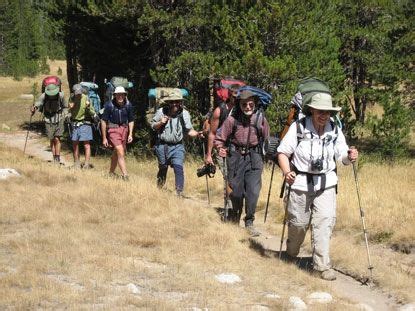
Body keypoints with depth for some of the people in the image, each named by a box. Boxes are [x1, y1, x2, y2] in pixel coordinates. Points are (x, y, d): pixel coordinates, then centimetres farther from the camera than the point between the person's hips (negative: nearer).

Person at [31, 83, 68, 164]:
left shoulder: (61, 95, -9)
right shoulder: (43, 96, -12)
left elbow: (65, 107, 6)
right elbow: (38, 103, -25)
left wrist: (64, 116, -6)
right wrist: (34, 107, -46)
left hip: (59, 119, -1)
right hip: (48, 120, 1)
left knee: (57, 139, -10)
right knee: (52, 140, 6)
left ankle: (58, 158, -4)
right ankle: (54, 159, 16)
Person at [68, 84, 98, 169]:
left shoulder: (86, 99, -12)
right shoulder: (72, 99, 1)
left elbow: (93, 113, -12)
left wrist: (88, 107, -30)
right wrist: (70, 108, -8)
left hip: (85, 123, -5)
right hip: (75, 124, 5)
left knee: (86, 145, -7)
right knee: (75, 144, 10)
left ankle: (87, 164, -6)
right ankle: (76, 164, 20)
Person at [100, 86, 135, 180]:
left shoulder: (128, 105, -4)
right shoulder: (109, 105, -14)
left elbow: (131, 121, 9)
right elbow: (103, 121, -8)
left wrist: (130, 134, -1)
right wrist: (104, 138, -7)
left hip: (124, 129, 4)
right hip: (113, 129, -4)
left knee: (116, 153, 16)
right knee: (121, 152, -15)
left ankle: (111, 172, 34)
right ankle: (125, 176, -16)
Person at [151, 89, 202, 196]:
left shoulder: (184, 114, -5)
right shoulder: (161, 112, -5)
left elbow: (188, 131, 1)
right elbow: (153, 126, 6)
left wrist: (197, 134, -18)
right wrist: (160, 123, -14)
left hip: (177, 146, -1)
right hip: (162, 145, 1)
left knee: (178, 167, -18)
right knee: (163, 168, 16)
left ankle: (179, 191, -12)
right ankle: (159, 188, 40)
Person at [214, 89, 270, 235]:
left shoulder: (261, 119, -2)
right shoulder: (232, 119, -6)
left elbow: (267, 139, 12)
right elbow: (219, 138, 2)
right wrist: (221, 149, -15)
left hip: (254, 157, 0)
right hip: (236, 156, 0)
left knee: (253, 191, -11)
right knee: (236, 190, 5)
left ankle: (249, 223, 3)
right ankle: (234, 217, 34)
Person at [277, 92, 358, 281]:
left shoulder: (335, 130, -1)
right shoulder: (298, 128, -10)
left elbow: (342, 156, 1)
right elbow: (283, 152, -7)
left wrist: (349, 157, -22)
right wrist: (286, 171, -24)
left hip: (326, 184, 2)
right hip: (300, 182, -2)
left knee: (325, 221, -10)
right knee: (298, 222, 10)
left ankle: (322, 265, -5)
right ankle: (291, 253, 40)